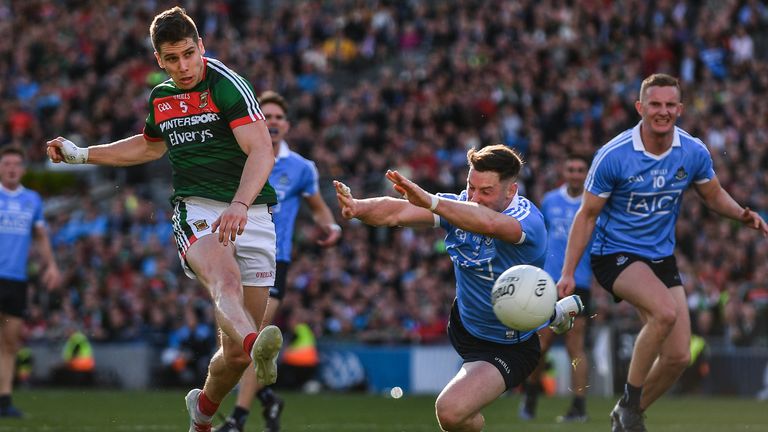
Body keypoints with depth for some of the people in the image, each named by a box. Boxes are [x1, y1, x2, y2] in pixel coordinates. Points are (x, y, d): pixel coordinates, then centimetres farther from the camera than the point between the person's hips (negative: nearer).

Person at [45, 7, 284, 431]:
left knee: (235, 350, -1)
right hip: (195, 209, 2)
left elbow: (262, 151, -18)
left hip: (250, 216, -2)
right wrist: (81, 154, 39)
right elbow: (150, 146, 38)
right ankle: (258, 347, -68)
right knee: (225, 278, -36)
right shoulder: (160, 98, 14)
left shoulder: (227, 85, -5)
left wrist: (239, 205, -34)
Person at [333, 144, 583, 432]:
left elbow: (489, 223, -56)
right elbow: (399, 212, -25)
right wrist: (358, 208, -47)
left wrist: (430, 202, -71)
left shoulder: (528, 219, -32)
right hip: (463, 327, 8)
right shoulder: (460, 207, -13)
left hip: (508, 348, -8)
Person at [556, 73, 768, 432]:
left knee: (678, 357, -2)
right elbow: (587, 215, -8)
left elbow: (713, 195, 12)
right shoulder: (613, 156, -17)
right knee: (665, 311, -33)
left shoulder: (694, 153, -6)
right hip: (614, 253, -5)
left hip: (661, 257, 5)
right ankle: (630, 398, -14)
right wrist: (568, 274, -11)